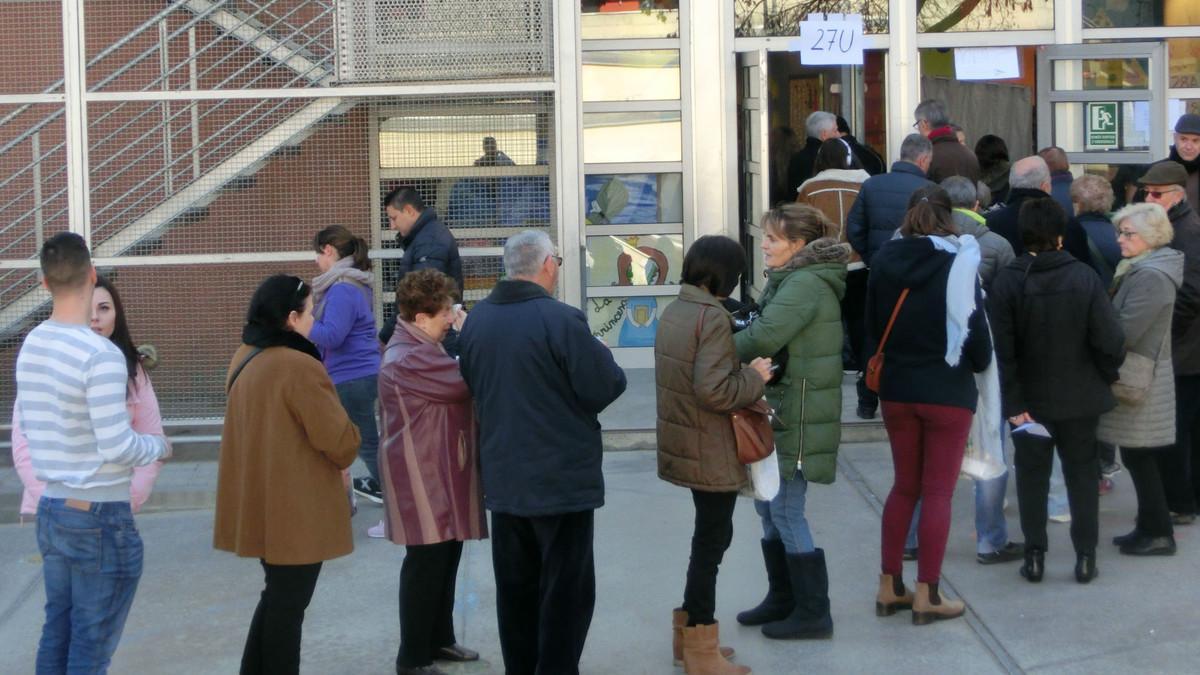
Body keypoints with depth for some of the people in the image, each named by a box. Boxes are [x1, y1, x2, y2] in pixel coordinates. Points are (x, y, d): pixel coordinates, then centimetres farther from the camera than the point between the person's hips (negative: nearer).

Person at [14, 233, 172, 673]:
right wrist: (160, 446, -3)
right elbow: (118, 448, -21)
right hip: (100, 518, -7)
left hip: (51, 509, 8)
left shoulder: (30, 346, 4)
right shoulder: (102, 355, -20)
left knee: (57, 634, 16)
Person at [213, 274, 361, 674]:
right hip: (296, 510, -8)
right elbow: (339, 439, -18)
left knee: (277, 595, 20)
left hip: (260, 504, 9)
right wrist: (345, 456, 4)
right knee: (289, 602, 3)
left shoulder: (244, 360, 7)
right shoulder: (300, 367, -21)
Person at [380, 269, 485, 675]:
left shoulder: (421, 348, 14)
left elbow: (453, 385, 14)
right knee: (426, 562, -5)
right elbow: (464, 384, -21)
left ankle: (439, 639, 30)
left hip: (442, 471, 11)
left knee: (447, 554, 17)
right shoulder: (409, 359, -21)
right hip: (423, 476, -11)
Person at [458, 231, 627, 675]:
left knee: (516, 587, 16)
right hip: (562, 476, -6)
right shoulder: (561, 320, -19)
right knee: (566, 590, 3)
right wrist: (598, 356, 4)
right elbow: (606, 387, -16)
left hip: (502, 477, 6)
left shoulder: (476, 320, 3)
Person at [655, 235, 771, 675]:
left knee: (710, 535, 21)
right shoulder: (713, 317, -20)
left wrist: (741, 368, 13)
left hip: (685, 445, 9)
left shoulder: (674, 312, 8)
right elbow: (714, 391, -26)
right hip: (712, 452, -9)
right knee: (711, 541, 1)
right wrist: (755, 377, -11)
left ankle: (687, 629, 30)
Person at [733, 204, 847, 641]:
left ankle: (813, 613, 5)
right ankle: (782, 599, 29)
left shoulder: (805, 284, -18)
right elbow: (767, 330, 10)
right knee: (768, 506, 17)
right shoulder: (789, 280, 15)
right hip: (779, 409, 10)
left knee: (786, 511, -4)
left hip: (799, 416, -10)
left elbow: (763, 337, -27)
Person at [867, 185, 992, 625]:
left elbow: (872, 325, 7)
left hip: (896, 389, 4)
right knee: (938, 492, 4)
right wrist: (979, 362, 11)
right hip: (947, 392, -4)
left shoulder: (885, 261, 0)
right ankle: (926, 596, 6)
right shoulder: (957, 263, -13)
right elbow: (974, 327, -8)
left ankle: (889, 588, 18)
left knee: (905, 486, 16)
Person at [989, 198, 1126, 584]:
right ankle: (1085, 556, 13)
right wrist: (1105, 377, 5)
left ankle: (1035, 556, 12)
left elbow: (1002, 349, -14)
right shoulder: (1084, 277, -11)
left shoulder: (1007, 281, -11)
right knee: (1081, 474, 11)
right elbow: (1110, 340, -13)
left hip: (1031, 399, 0)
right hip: (1080, 396, 0)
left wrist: (1012, 401, -9)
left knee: (1032, 476, 11)